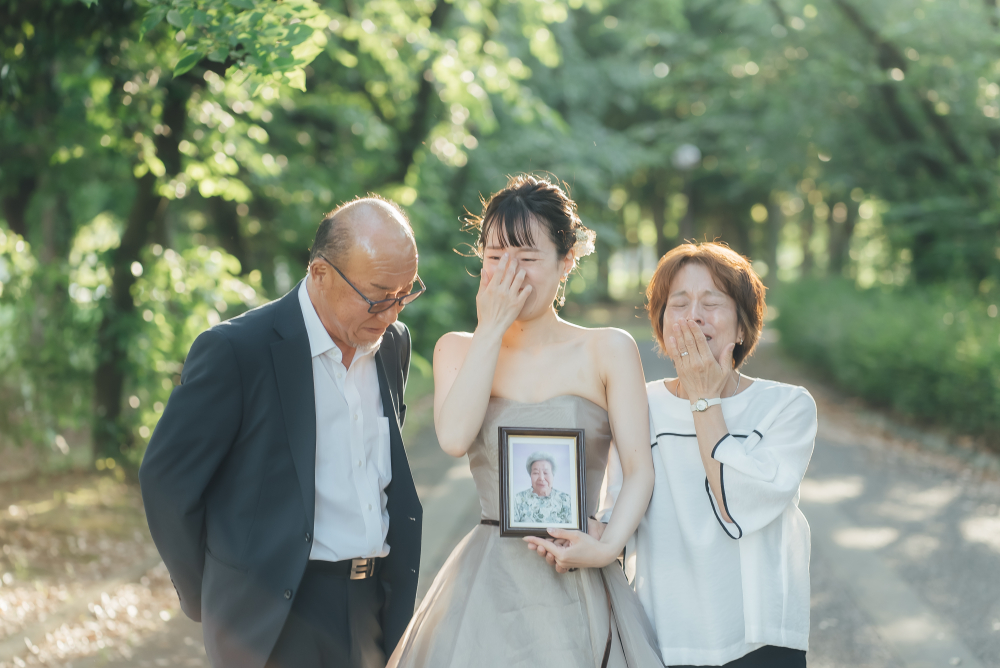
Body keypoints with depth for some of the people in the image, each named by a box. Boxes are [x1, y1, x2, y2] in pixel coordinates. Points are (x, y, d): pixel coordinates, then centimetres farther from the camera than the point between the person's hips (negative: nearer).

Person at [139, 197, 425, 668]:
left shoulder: (393, 344, 6)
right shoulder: (235, 350, -14)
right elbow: (166, 481, -8)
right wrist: (204, 599, 2)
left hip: (376, 608, 6)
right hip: (276, 620, -5)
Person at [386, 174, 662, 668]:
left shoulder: (608, 351, 2)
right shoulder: (458, 350, 9)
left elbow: (639, 470, -5)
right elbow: (454, 437, -11)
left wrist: (607, 547, -21)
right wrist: (492, 328, -6)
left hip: (577, 588, -1)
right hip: (488, 583, 2)